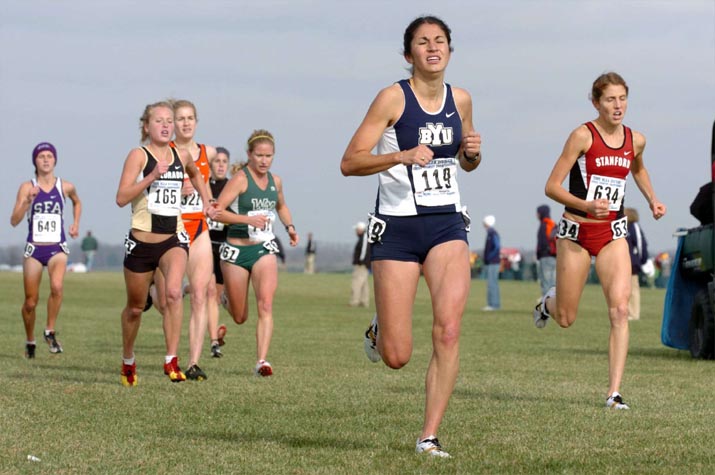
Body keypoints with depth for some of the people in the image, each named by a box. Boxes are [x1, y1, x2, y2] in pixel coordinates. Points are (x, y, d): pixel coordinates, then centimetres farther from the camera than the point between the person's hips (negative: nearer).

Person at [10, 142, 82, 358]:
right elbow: (14, 221, -10)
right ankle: (30, 341, 27)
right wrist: (28, 201, -24)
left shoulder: (65, 187, 3)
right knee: (31, 301, 4)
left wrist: (76, 223, 12)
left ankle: (50, 332, -12)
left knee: (57, 286, -28)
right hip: (34, 248, 0)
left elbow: (77, 202, 27)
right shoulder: (27, 187, -3)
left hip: (57, 248, 0)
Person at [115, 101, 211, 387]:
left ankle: (172, 360, -23)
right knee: (135, 307, 13)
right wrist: (153, 176, -24)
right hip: (142, 241, -2)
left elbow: (195, 174, 34)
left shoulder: (182, 156, 8)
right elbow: (121, 198, -17)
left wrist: (205, 200, 22)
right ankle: (127, 360, 38)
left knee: (173, 292, -27)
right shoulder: (138, 155, -6)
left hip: (174, 239, 2)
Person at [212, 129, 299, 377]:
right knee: (239, 318, 9)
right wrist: (248, 219, -30)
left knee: (266, 304, -20)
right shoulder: (240, 178, -11)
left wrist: (289, 226, 11)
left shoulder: (275, 181, 7)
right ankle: (227, 298, 48)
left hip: (264, 250, 3)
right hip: (236, 251, -3)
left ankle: (262, 361, -23)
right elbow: (217, 212, -19)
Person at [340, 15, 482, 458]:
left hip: (447, 225, 3)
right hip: (397, 227, -3)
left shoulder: (461, 100, 8)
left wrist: (473, 152, 1)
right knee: (397, 356, -3)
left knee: (449, 331, -17)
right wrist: (403, 156, -25)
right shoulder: (393, 97, -7)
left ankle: (429, 437, -8)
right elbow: (350, 162, -12)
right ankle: (378, 332, 35)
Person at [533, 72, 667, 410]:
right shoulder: (583, 135, -12)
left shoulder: (636, 140, 3)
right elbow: (552, 187, -14)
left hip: (613, 234, 3)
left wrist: (652, 199, 14)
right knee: (565, 319, 7)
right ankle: (549, 301, 45)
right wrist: (586, 205, -28)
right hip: (576, 232, -3)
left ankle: (614, 393, -12)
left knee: (620, 310, -14)